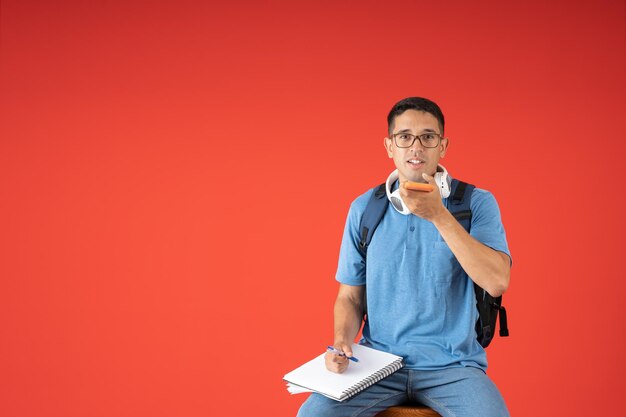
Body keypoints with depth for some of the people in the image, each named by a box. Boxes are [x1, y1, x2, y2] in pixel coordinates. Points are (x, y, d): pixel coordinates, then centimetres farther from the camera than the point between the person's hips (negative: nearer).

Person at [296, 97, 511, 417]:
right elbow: (349, 296, 10)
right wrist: (342, 342, -10)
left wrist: (439, 215, -22)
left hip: (452, 365, -1)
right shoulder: (364, 209, 4)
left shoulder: (477, 203, -2)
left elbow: (498, 282, -17)